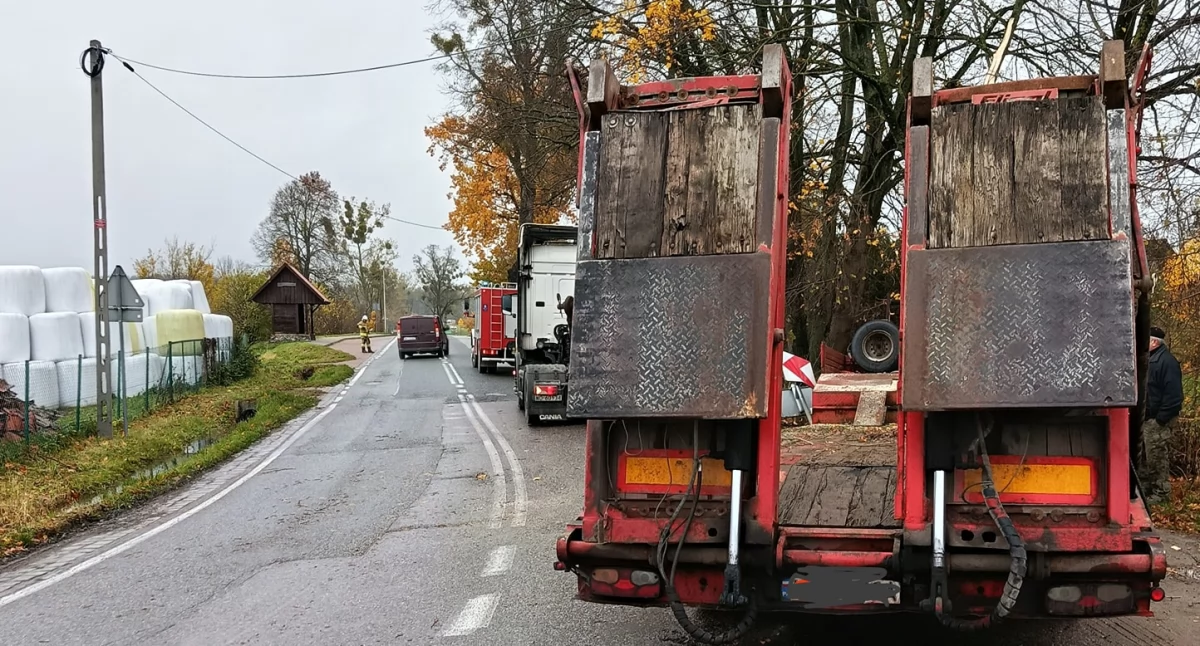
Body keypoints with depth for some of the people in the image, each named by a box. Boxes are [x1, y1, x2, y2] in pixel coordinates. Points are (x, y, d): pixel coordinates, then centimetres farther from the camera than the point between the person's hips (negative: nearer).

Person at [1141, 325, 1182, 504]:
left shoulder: (1166, 361, -16)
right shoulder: (1148, 359, 14)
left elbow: (1173, 392, -21)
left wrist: (1162, 418, -22)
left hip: (1156, 419, -10)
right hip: (1144, 417, 10)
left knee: (1157, 457, -3)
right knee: (1143, 456, 16)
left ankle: (1161, 493, 5)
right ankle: (1144, 488, 26)